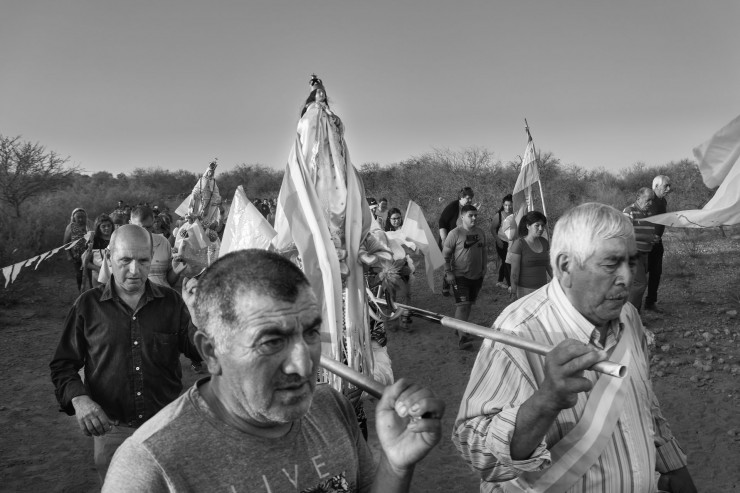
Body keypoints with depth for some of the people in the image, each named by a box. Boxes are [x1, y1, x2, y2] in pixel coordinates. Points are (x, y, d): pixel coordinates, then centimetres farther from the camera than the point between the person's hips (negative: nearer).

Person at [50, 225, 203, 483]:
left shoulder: (171, 302, -1)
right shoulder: (87, 305, -3)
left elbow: (200, 351, 2)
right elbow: (62, 364, 1)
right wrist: (78, 399, -17)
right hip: (112, 429, 0)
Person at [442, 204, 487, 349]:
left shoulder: (481, 233, 6)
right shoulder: (455, 233, -12)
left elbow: (484, 251, 18)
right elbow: (445, 254, -9)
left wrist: (484, 268, 12)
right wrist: (448, 272, -12)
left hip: (477, 276, 6)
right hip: (460, 276, -6)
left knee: (469, 304, 14)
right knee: (462, 304, -13)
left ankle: (461, 328, 32)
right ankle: (462, 337, -15)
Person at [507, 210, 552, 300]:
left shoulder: (544, 242, 7)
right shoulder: (519, 244, -10)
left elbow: (549, 266, 16)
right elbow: (514, 273, -10)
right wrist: (513, 293, -11)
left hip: (542, 289, 5)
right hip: (525, 290, -5)